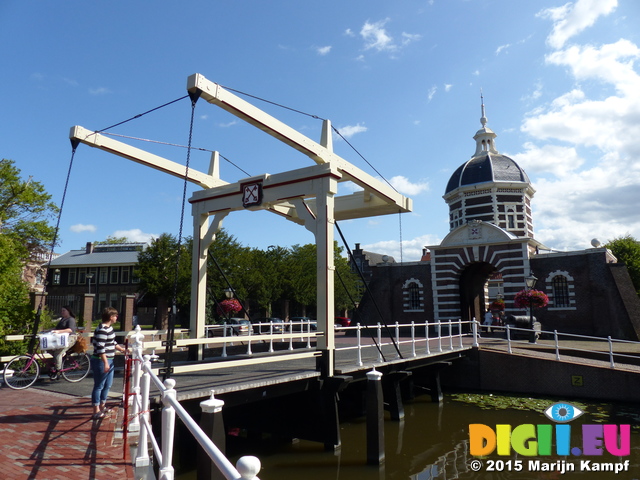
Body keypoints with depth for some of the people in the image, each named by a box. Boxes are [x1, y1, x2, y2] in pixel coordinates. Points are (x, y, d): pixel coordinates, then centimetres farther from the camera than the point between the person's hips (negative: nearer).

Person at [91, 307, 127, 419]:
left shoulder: (109, 328, 11)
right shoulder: (102, 330, -21)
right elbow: (100, 348, -25)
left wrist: (122, 349, 28)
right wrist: (105, 363, -25)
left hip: (109, 361, 10)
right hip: (101, 362, -10)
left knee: (107, 385, 18)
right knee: (99, 386, 1)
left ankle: (102, 407, 32)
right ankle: (96, 411, 11)